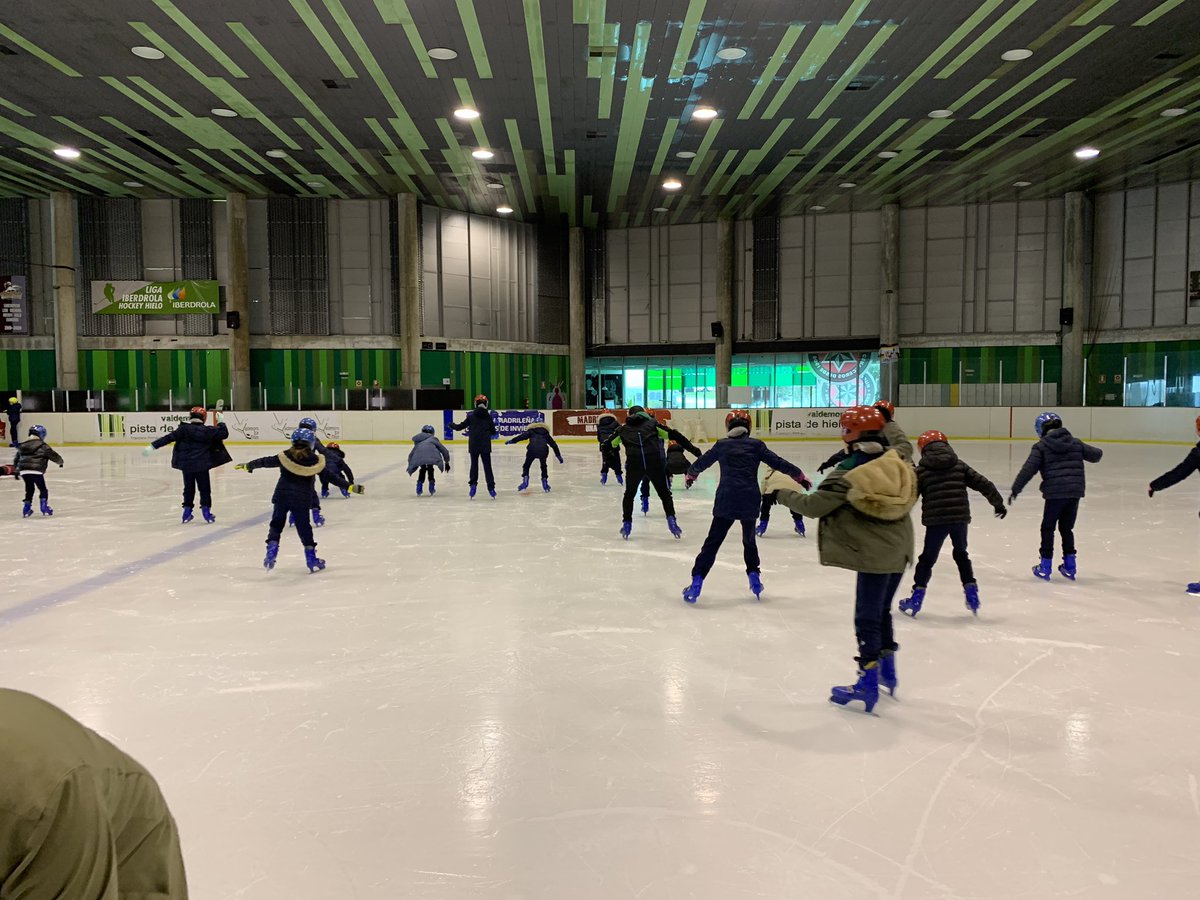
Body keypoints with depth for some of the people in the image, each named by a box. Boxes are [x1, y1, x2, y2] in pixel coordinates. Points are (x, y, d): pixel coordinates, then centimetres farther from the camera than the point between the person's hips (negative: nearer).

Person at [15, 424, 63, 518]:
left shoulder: (22, 445, 16)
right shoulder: (43, 446, -3)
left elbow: (16, 459, 23)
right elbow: (53, 455, 1)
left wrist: (17, 471, 34)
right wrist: (60, 462, 21)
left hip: (24, 471, 6)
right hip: (36, 471, -6)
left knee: (29, 489, 19)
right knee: (43, 489, 7)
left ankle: (27, 508, 17)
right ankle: (45, 508, 6)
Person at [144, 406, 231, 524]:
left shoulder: (184, 429, -7)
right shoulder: (209, 431, -5)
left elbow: (168, 438, -12)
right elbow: (224, 434, 4)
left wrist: (153, 446, -11)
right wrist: (221, 422, 17)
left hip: (186, 465, 1)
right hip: (202, 466, -1)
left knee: (188, 488, 15)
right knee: (205, 489, 10)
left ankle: (187, 512, 18)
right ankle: (206, 511, 6)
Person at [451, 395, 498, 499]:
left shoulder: (471, 416, -2)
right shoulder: (488, 417, 0)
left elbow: (461, 426, 4)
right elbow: (493, 432, 5)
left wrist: (452, 425, 23)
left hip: (473, 445, 0)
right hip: (485, 446, 0)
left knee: (474, 465, 10)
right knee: (487, 466, 5)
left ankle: (473, 485, 0)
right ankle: (491, 488, 2)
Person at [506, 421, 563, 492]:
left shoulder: (531, 431, 24)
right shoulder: (546, 433, 31)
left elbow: (522, 436, 9)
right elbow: (554, 445, 31)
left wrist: (512, 441, 10)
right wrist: (559, 456, 36)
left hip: (532, 449, -2)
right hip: (543, 450, 2)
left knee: (526, 465, 18)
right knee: (543, 466, 27)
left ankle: (525, 480, 4)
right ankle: (545, 482, 23)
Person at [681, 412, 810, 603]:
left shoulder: (721, 445, 11)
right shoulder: (755, 444, 8)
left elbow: (702, 461, 23)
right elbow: (777, 462, 6)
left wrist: (690, 475, 42)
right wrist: (799, 476, 16)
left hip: (726, 499, 0)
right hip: (749, 500, 1)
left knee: (713, 541, 2)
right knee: (749, 539, 24)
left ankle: (697, 582, -4)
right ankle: (754, 575, 24)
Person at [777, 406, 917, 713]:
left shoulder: (848, 474, -19)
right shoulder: (900, 463, -3)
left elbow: (814, 506, -15)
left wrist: (783, 493, 1)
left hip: (875, 556, -7)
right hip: (900, 551, 7)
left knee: (867, 617, 2)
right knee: (882, 610, 23)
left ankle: (868, 684, 7)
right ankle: (888, 671, 36)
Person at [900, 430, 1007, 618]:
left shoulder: (921, 471, 3)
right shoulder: (959, 465, 11)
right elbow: (982, 484, 11)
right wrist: (997, 502, 23)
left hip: (935, 520, -3)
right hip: (960, 517, 3)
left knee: (927, 558, 9)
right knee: (961, 554, 25)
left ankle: (916, 599, 8)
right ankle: (971, 593, 23)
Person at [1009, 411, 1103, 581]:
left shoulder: (1041, 446, -4)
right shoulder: (1075, 443, 9)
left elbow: (1028, 470, -10)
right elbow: (1096, 454, 18)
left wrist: (1015, 490, -5)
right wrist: (1098, 452, 43)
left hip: (1054, 493, -4)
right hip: (1075, 492, 4)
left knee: (1048, 528, 10)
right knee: (1066, 528, 19)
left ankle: (1045, 567, 13)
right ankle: (1069, 567, 23)